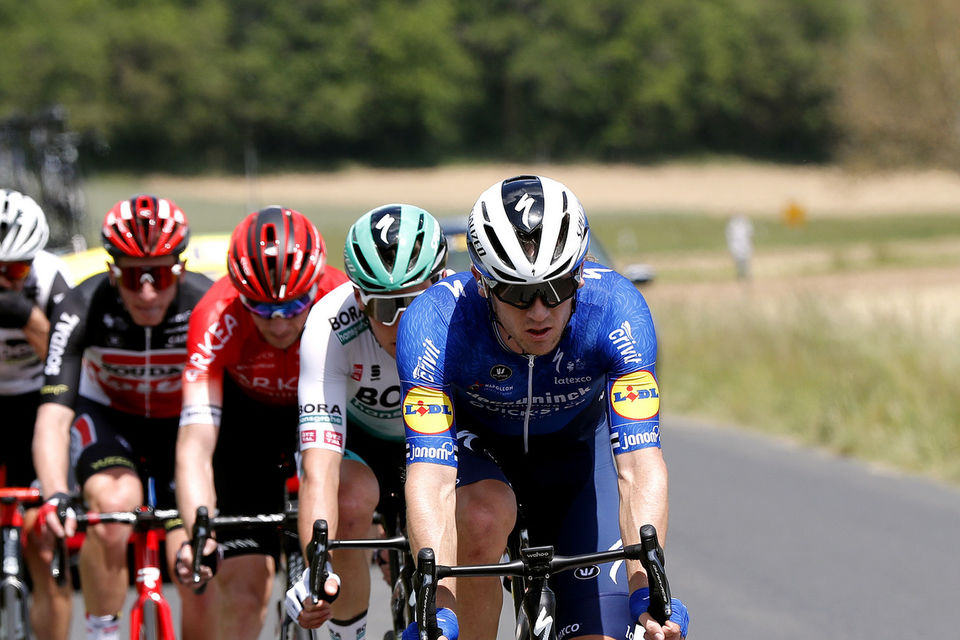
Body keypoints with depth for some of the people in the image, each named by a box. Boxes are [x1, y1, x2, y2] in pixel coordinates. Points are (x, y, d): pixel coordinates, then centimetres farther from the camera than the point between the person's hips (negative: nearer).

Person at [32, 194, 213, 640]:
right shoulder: (83, 309, -29)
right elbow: (54, 415, -36)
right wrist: (55, 496, -53)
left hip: (182, 424, 1)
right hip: (107, 418, -1)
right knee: (115, 503, -33)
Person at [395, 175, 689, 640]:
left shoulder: (615, 309, -34)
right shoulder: (434, 321, -36)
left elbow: (641, 467, -39)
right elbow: (430, 479, -43)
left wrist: (647, 592, -54)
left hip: (575, 444, 1)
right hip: (475, 440, -1)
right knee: (484, 516, -35)